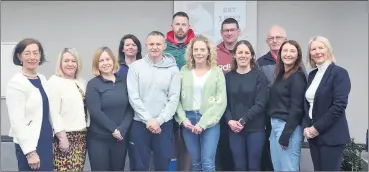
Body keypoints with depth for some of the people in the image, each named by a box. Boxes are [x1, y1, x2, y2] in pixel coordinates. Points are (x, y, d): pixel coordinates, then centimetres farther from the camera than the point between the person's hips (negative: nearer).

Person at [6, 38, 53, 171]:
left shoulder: (43, 79, 10)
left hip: (47, 142, 7)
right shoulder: (16, 83, -11)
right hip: (29, 144, -7)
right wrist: (30, 151, -19)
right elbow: (17, 121, -16)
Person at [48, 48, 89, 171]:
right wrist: (62, 137, -18)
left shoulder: (81, 82, 12)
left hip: (81, 135, 7)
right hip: (65, 135, -6)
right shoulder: (54, 82, -9)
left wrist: (87, 128, 12)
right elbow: (54, 113, -15)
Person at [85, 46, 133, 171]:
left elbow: (130, 108, 2)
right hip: (98, 139, -3)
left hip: (121, 138, 3)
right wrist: (114, 129, -14)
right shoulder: (93, 84, -3)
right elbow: (95, 112, -11)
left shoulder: (124, 81, 7)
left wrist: (122, 130, -12)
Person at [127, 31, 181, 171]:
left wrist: (159, 120, -11)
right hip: (140, 124, 0)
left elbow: (174, 99, -3)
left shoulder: (173, 69, 0)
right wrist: (148, 120, -11)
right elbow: (133, 97, -5)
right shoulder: (135, 67, -1)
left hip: (164, 124, 1)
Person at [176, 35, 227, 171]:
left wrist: (203, 123, -13)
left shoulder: (217, 72, -1)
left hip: (209, 121, -2)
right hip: (188, 120, 2)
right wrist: (183, 118, -10)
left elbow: (221, 102, -7)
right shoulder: (184, 71, 5)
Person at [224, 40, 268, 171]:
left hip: (255, 128, -2)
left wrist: (243, 120, -15)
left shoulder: (259, 76, -1)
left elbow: (260, 104, -8)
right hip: (234, 129, 2)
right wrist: (229, 121, -13)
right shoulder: (228, 77, 6)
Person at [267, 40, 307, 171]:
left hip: (289, 127, -8)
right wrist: (271, 125, 7)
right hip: (275, 125, 8)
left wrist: (285, 135, -17)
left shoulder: (297, 77, -11)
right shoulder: (280, 74, 12)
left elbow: (296, 108, -16)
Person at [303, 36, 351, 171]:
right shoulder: (312, 75, 12)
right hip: (313, 135, 7)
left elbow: (339, 105, -17)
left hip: (331, 136, -6)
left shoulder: (339, 73, -8)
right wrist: (306, 127, -2)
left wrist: (317, 128, -16)